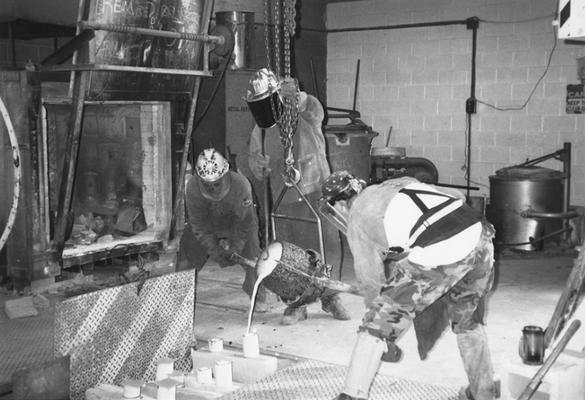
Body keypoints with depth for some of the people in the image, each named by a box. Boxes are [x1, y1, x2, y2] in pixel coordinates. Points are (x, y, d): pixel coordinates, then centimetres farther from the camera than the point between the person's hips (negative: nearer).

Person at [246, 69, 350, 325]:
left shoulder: (304, 115, -1)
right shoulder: (260, 130, 8)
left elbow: (315, 111, -25)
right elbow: (259, 176, 9)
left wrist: (297, 97, -45)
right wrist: (258, 165, -15)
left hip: (316, 190, -2)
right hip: (284, 198, 2)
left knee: (328, 246, 0)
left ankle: (330, 297, 19)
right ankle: (296, 304, 17)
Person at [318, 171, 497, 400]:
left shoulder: (357, 219, 12)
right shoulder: (398, 184, 28)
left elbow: (370, 279, 13)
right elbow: (457, 198, 28)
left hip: (436, 258, -6)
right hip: (479, 238, 7)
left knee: (377, 323, 10)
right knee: (468, 321, 31)